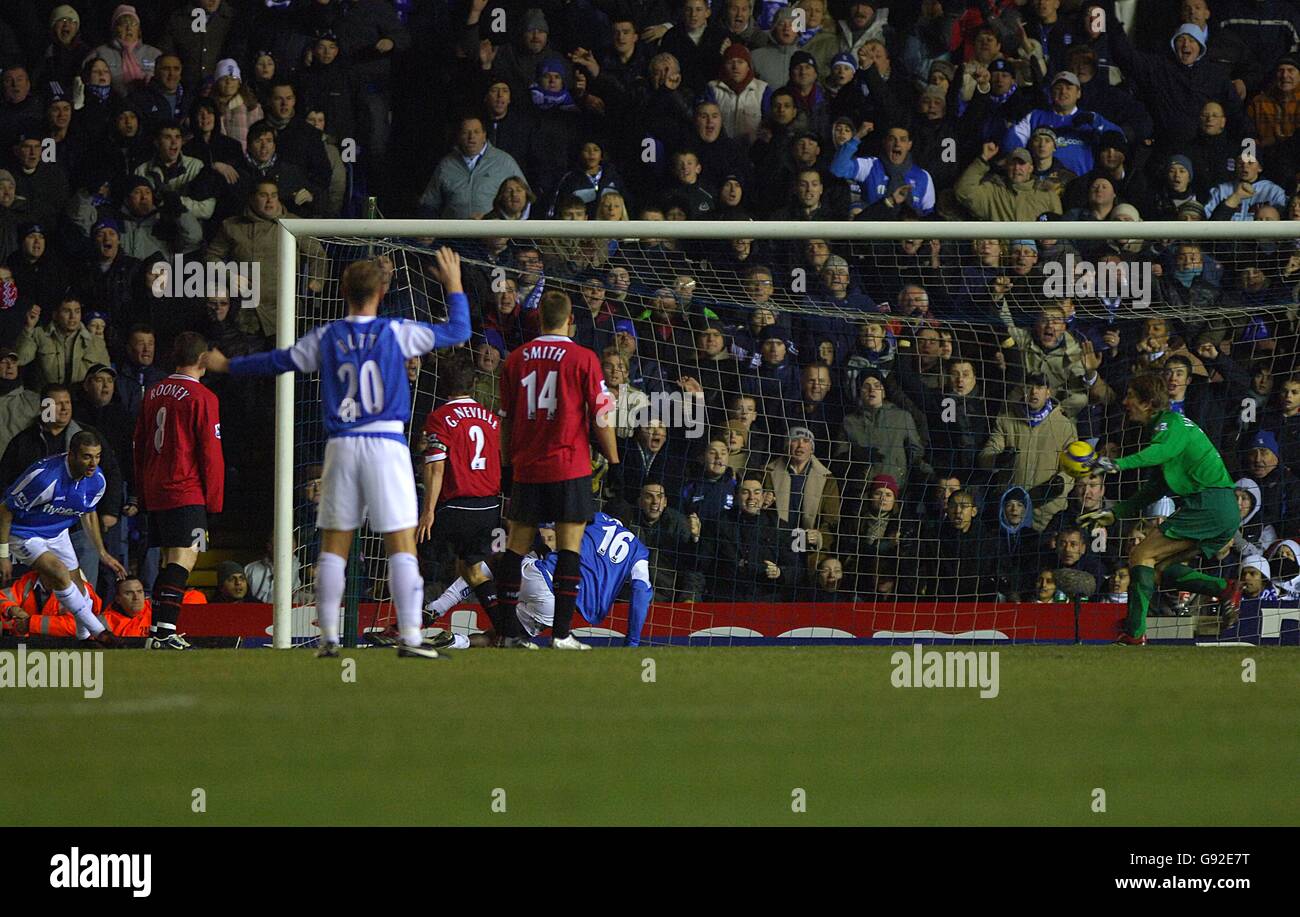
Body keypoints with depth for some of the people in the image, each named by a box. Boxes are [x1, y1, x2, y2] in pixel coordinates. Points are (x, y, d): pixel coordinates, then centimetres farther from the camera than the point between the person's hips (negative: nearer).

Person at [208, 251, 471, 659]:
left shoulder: (325, 338, 4)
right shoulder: (396, 333, -1)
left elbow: (279, 362, 16)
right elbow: (457, 331, 6)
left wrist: (229, 366, 32)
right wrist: (454, 287, 22)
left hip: (341, 446, 2)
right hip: (386, 445, -2)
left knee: (334, 547, 9)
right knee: (401, 547, -2)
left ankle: (328, 637, 8)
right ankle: (410, 637, -9)